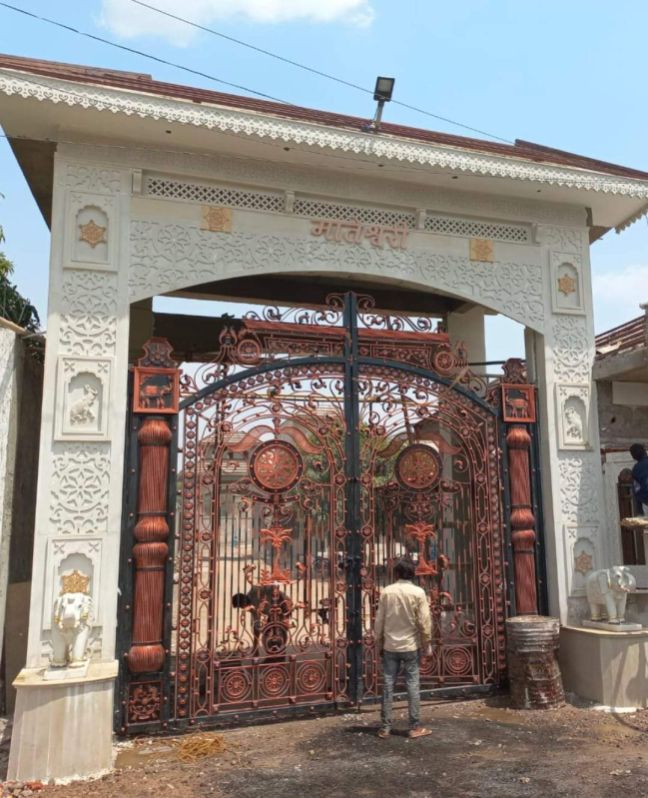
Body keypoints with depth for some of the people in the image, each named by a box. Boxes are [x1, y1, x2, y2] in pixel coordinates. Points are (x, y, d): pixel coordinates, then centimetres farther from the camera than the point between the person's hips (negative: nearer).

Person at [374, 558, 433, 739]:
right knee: (413, 685, 6)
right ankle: (415, 727, 10)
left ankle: (385, 727, 11)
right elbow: (424, 622, -9)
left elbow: (379, 621, 1)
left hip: (390, 646, 2)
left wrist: (379, 644, 12)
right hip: (411, 645, -2)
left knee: (388, 685, 6)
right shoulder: (418, 592, -9)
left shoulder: (386, 592, -3)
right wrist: (426, 644, 3)